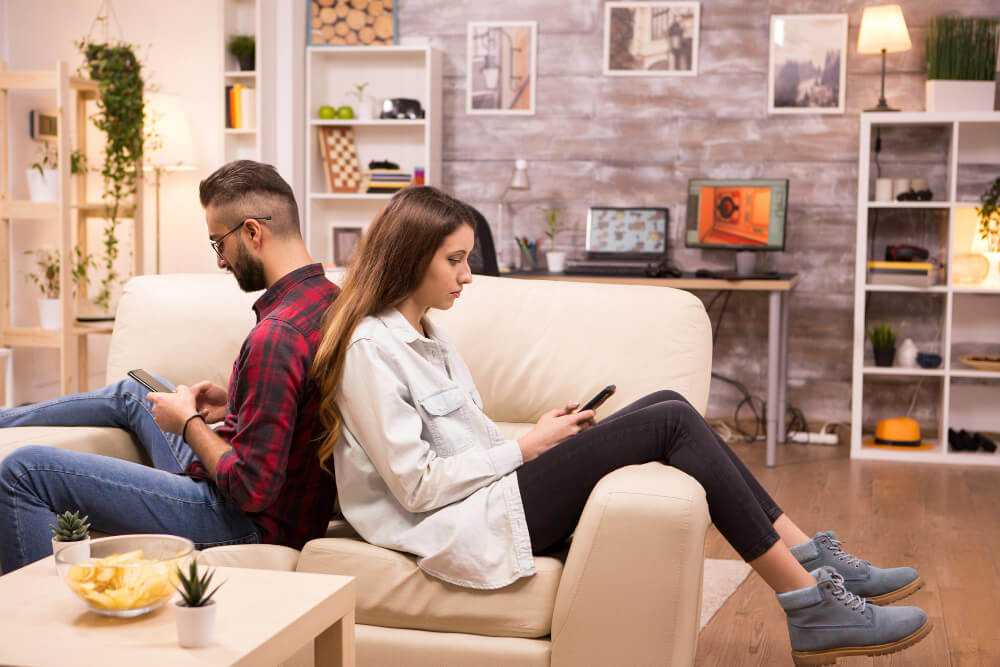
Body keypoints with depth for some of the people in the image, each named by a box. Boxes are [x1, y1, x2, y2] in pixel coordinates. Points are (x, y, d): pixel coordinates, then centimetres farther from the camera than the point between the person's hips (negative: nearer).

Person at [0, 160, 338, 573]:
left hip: (246, 521, -10)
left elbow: (253, 490, -28)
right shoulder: (330, 300, 1)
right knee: (131, 392, 30)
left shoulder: (277, 336, -29)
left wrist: (188, 422, -14)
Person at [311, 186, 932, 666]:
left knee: (667, 404, -2)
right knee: (672, 423, -15)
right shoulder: (370, 351, -14)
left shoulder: (424, 334, 17)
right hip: (468, 530, -9)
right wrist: (527, 447, -11)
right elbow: (416, 484, -18)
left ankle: (814, 559, -2)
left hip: (491, 493, 10)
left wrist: (544, 434, 3)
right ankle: (813, 605, -11)